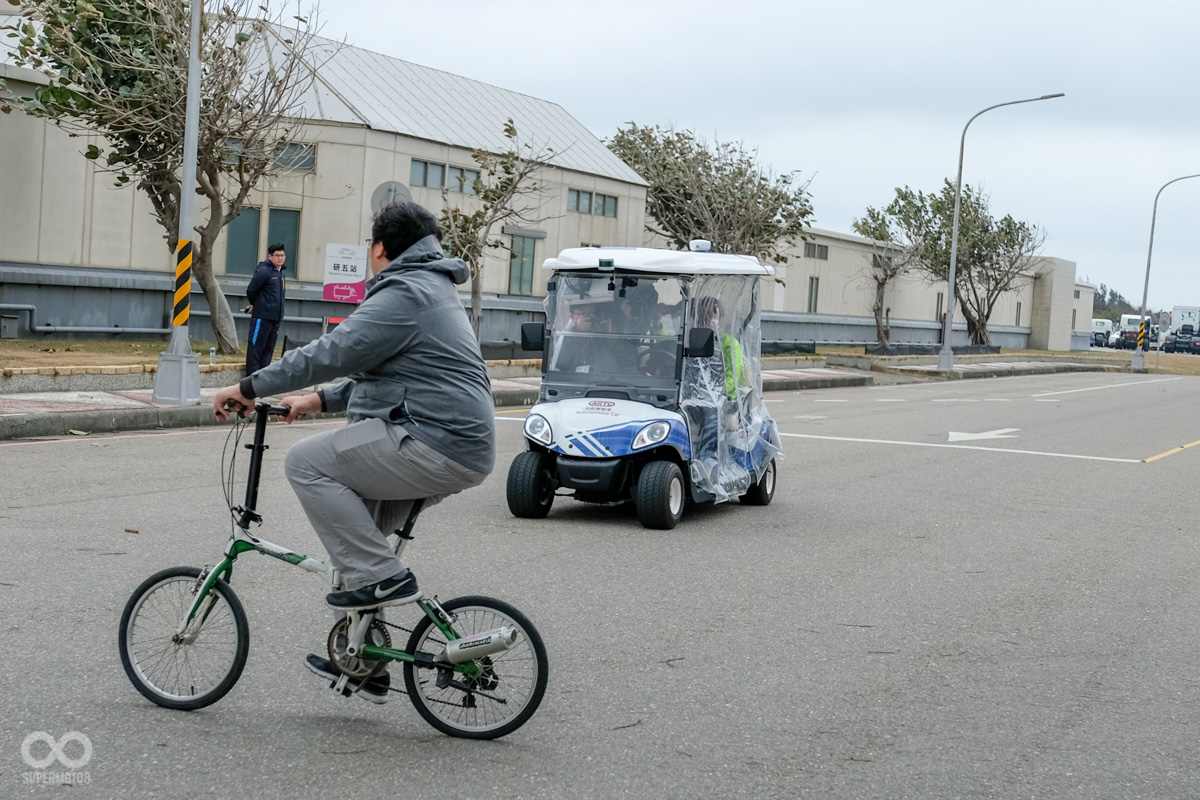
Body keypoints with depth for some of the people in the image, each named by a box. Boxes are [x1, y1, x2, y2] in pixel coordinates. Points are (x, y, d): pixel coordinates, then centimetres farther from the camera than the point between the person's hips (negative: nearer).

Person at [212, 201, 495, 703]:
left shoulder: (404, 294, -10)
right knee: (355, 530, 18)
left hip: (434, 444, -11)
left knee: (307, 463, -9)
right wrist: (322, 400, 22)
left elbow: (335, 351, -18)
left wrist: (251, 387, -14)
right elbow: (375, 371, 30)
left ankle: (381, 577, -10)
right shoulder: (432, 291, 24)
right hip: (460, 452, 11)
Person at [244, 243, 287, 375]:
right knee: (256, 346, -4)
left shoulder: (281, 273, 15)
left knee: (268, 349, 10)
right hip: (262, 317, -8)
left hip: (275, 318, 8)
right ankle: (252, 374, -1)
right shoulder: (264, 271, -11)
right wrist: (255, 305, 6)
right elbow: (251, 291, -10)